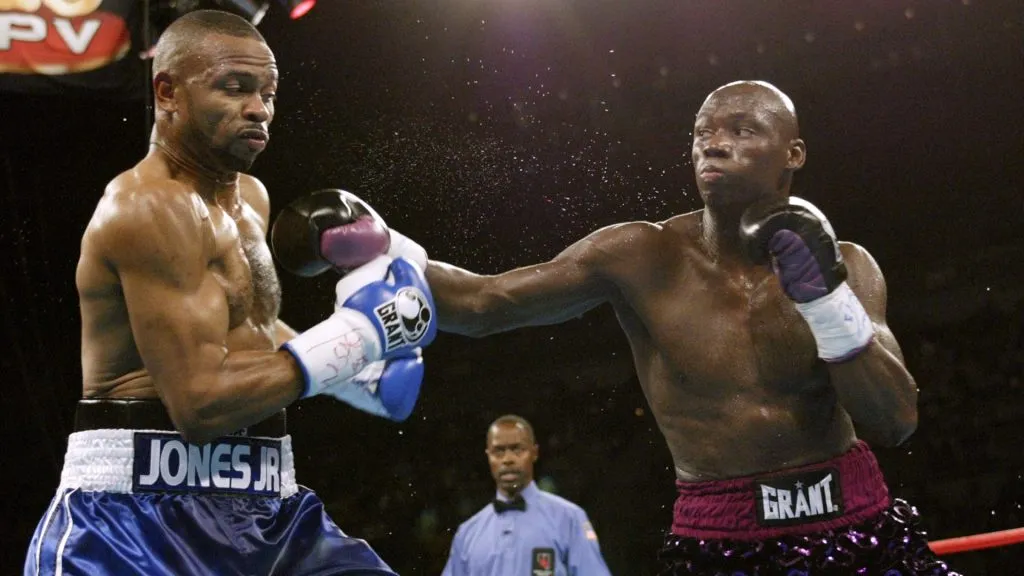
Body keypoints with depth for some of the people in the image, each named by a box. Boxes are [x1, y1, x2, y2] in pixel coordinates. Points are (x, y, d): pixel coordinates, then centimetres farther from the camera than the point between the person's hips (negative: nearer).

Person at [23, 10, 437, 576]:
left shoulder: (250, 197, 15)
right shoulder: (150, 207, -15)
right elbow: (200, 403, -21)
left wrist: (362, 376, 17)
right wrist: (355, 335, -14)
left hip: (264, 507, 9)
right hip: (138, 511, -9)